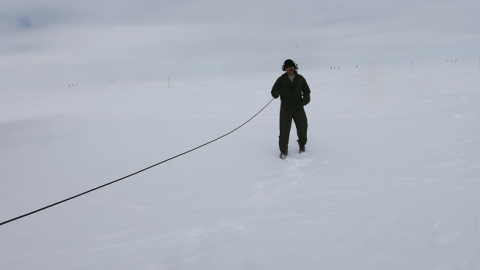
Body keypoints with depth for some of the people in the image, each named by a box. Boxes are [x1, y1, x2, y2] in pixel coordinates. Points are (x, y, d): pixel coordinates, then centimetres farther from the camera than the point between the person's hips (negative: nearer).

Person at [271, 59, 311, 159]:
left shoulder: (300, 79, 5)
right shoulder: (281, 79, 0)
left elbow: (307, 92, 11)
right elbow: (273, 93, -1)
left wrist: (304, 101, -8)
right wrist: (278, 92, -25)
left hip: (298, 108, 2)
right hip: (285, 109, -2)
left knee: (302, 128, 10)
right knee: (284, 130, -8)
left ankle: (302, 145, 38)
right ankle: (283, 150, 7)